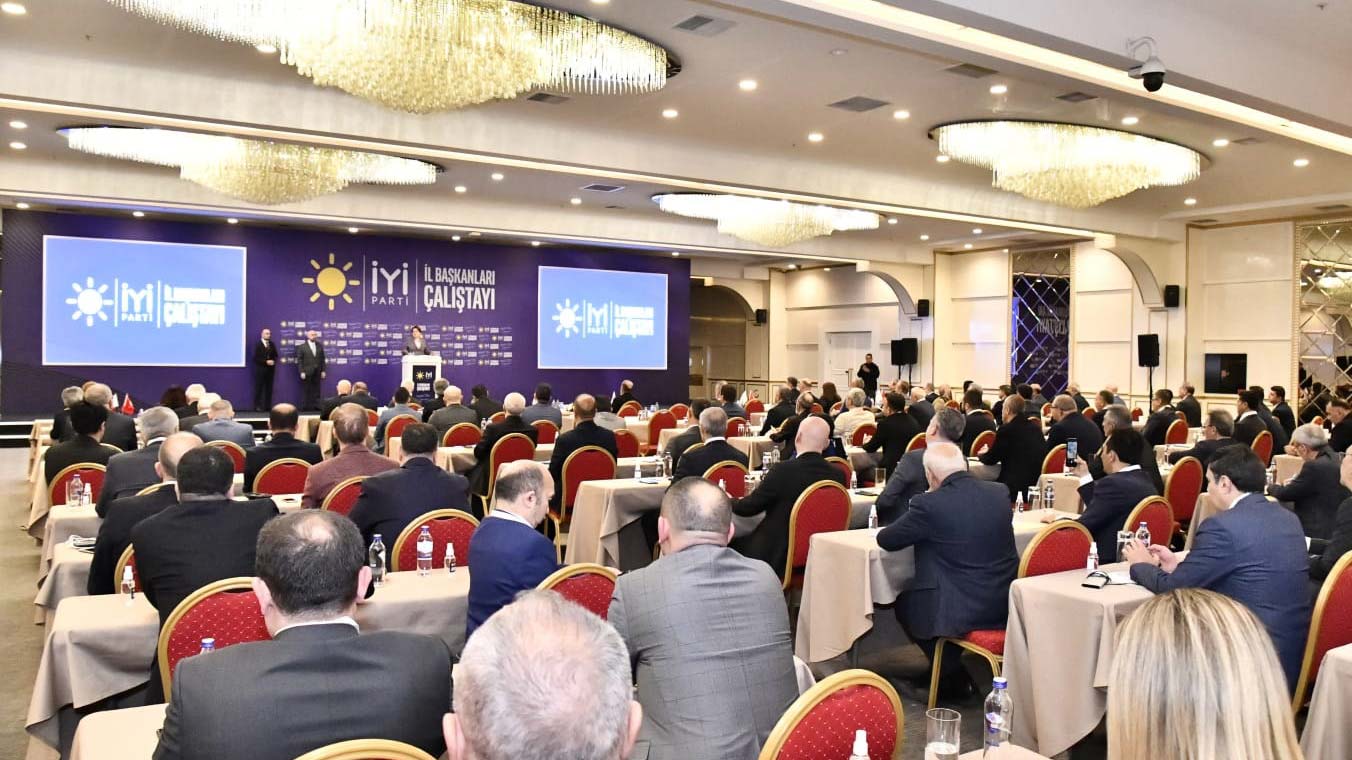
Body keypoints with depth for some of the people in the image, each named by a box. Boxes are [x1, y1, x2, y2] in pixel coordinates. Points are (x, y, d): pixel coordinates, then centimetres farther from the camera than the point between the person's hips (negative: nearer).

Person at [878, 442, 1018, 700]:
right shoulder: (999, 493, 1)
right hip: (1007, 604, 6)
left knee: (904, 603, 20)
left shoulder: (929, 504, -16)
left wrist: (917, 528, 15)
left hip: (962, 612, -6)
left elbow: (885, 540, -4)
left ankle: (953, 678, 23)